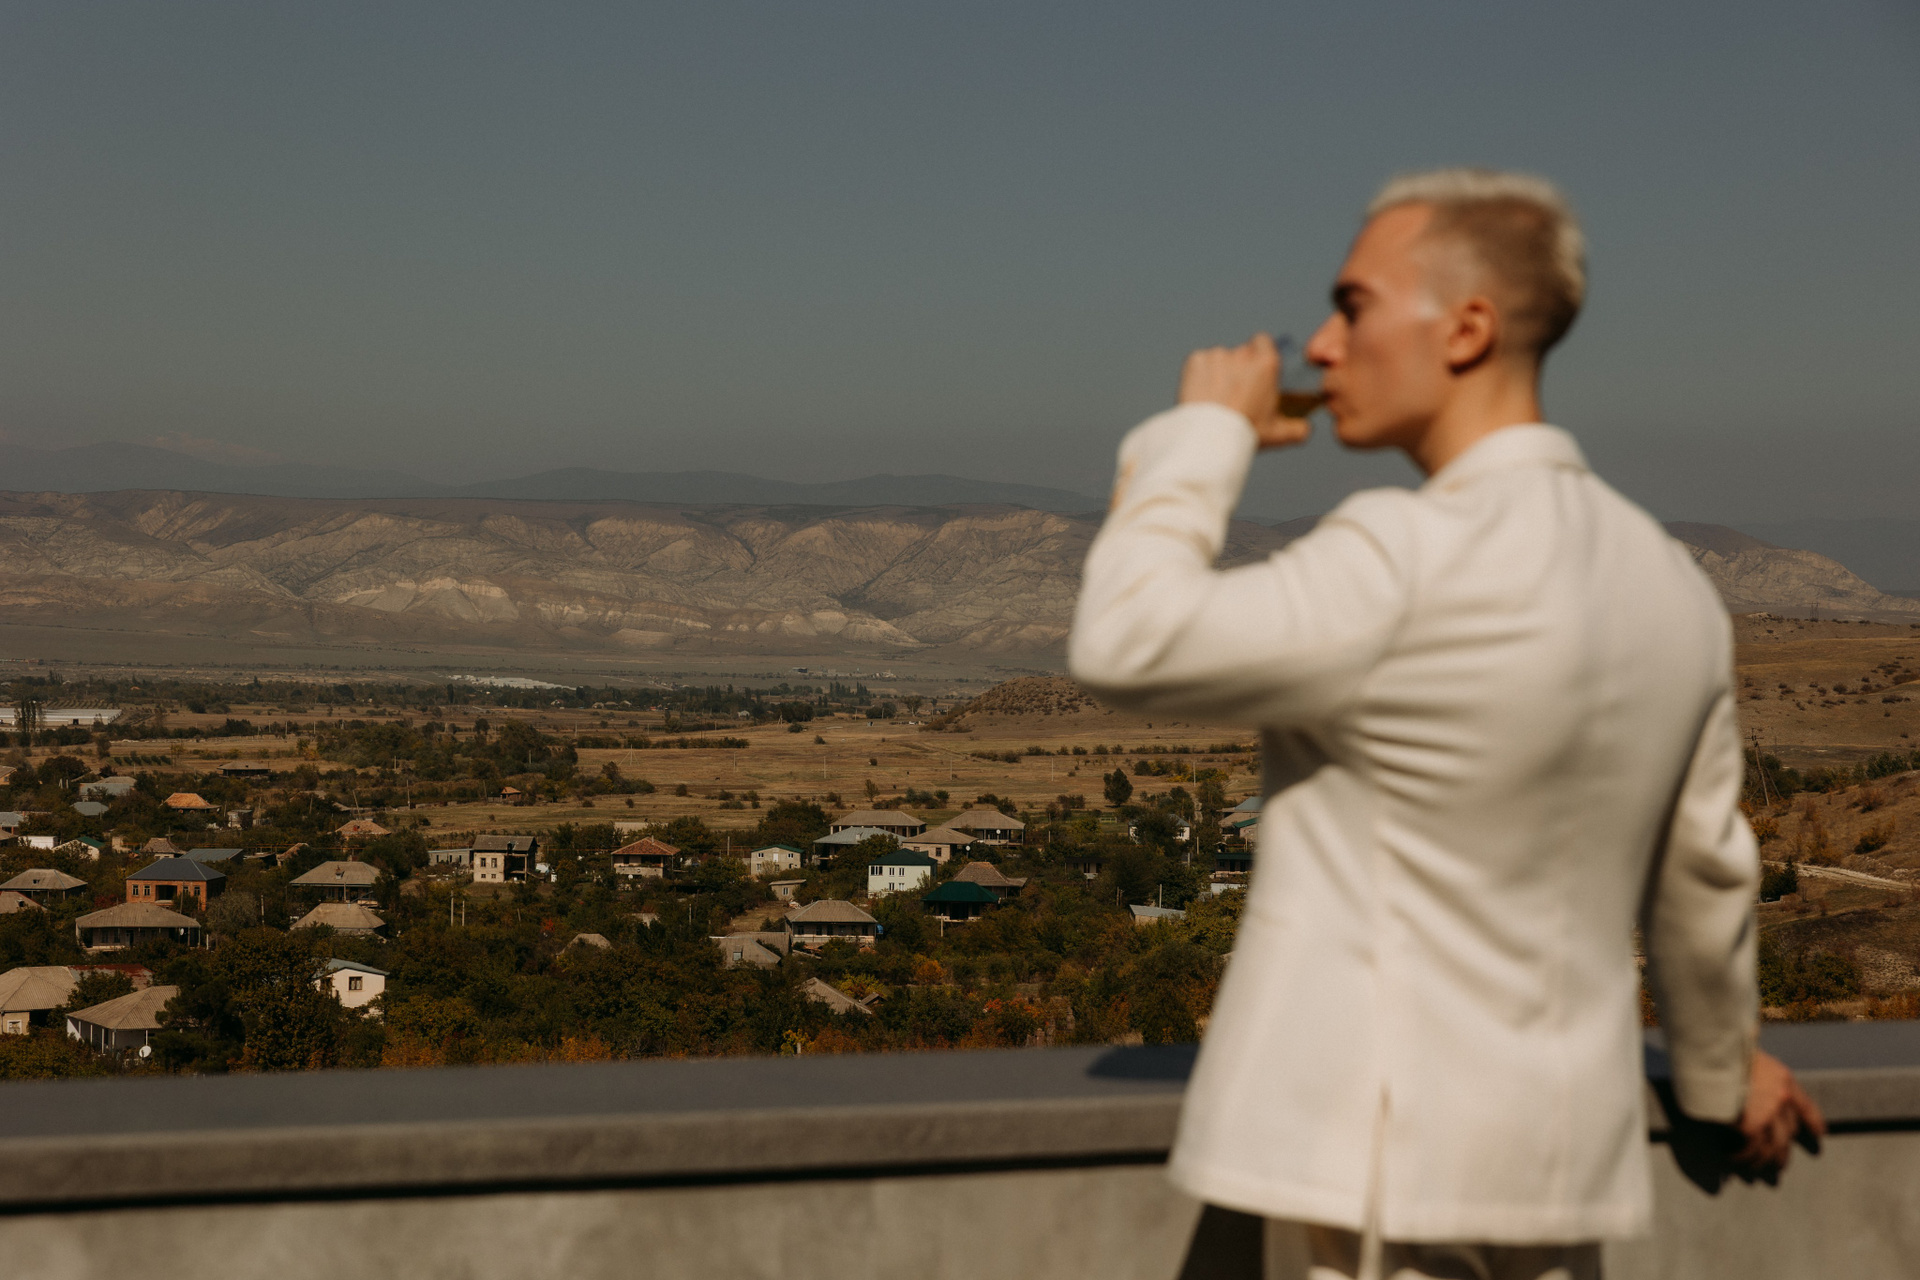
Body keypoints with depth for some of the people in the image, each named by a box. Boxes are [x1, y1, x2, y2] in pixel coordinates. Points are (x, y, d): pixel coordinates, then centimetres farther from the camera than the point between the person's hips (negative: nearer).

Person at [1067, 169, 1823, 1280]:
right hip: (1563, 1156, 8)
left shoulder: (1410, 562, -21)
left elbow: (1129, 643, -20)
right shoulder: (1671, 583, 6)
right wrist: (1722, 1068, 33)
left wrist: (1207, 431, -5)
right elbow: (1701, 867, 17)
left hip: (1403, 1162, -8)